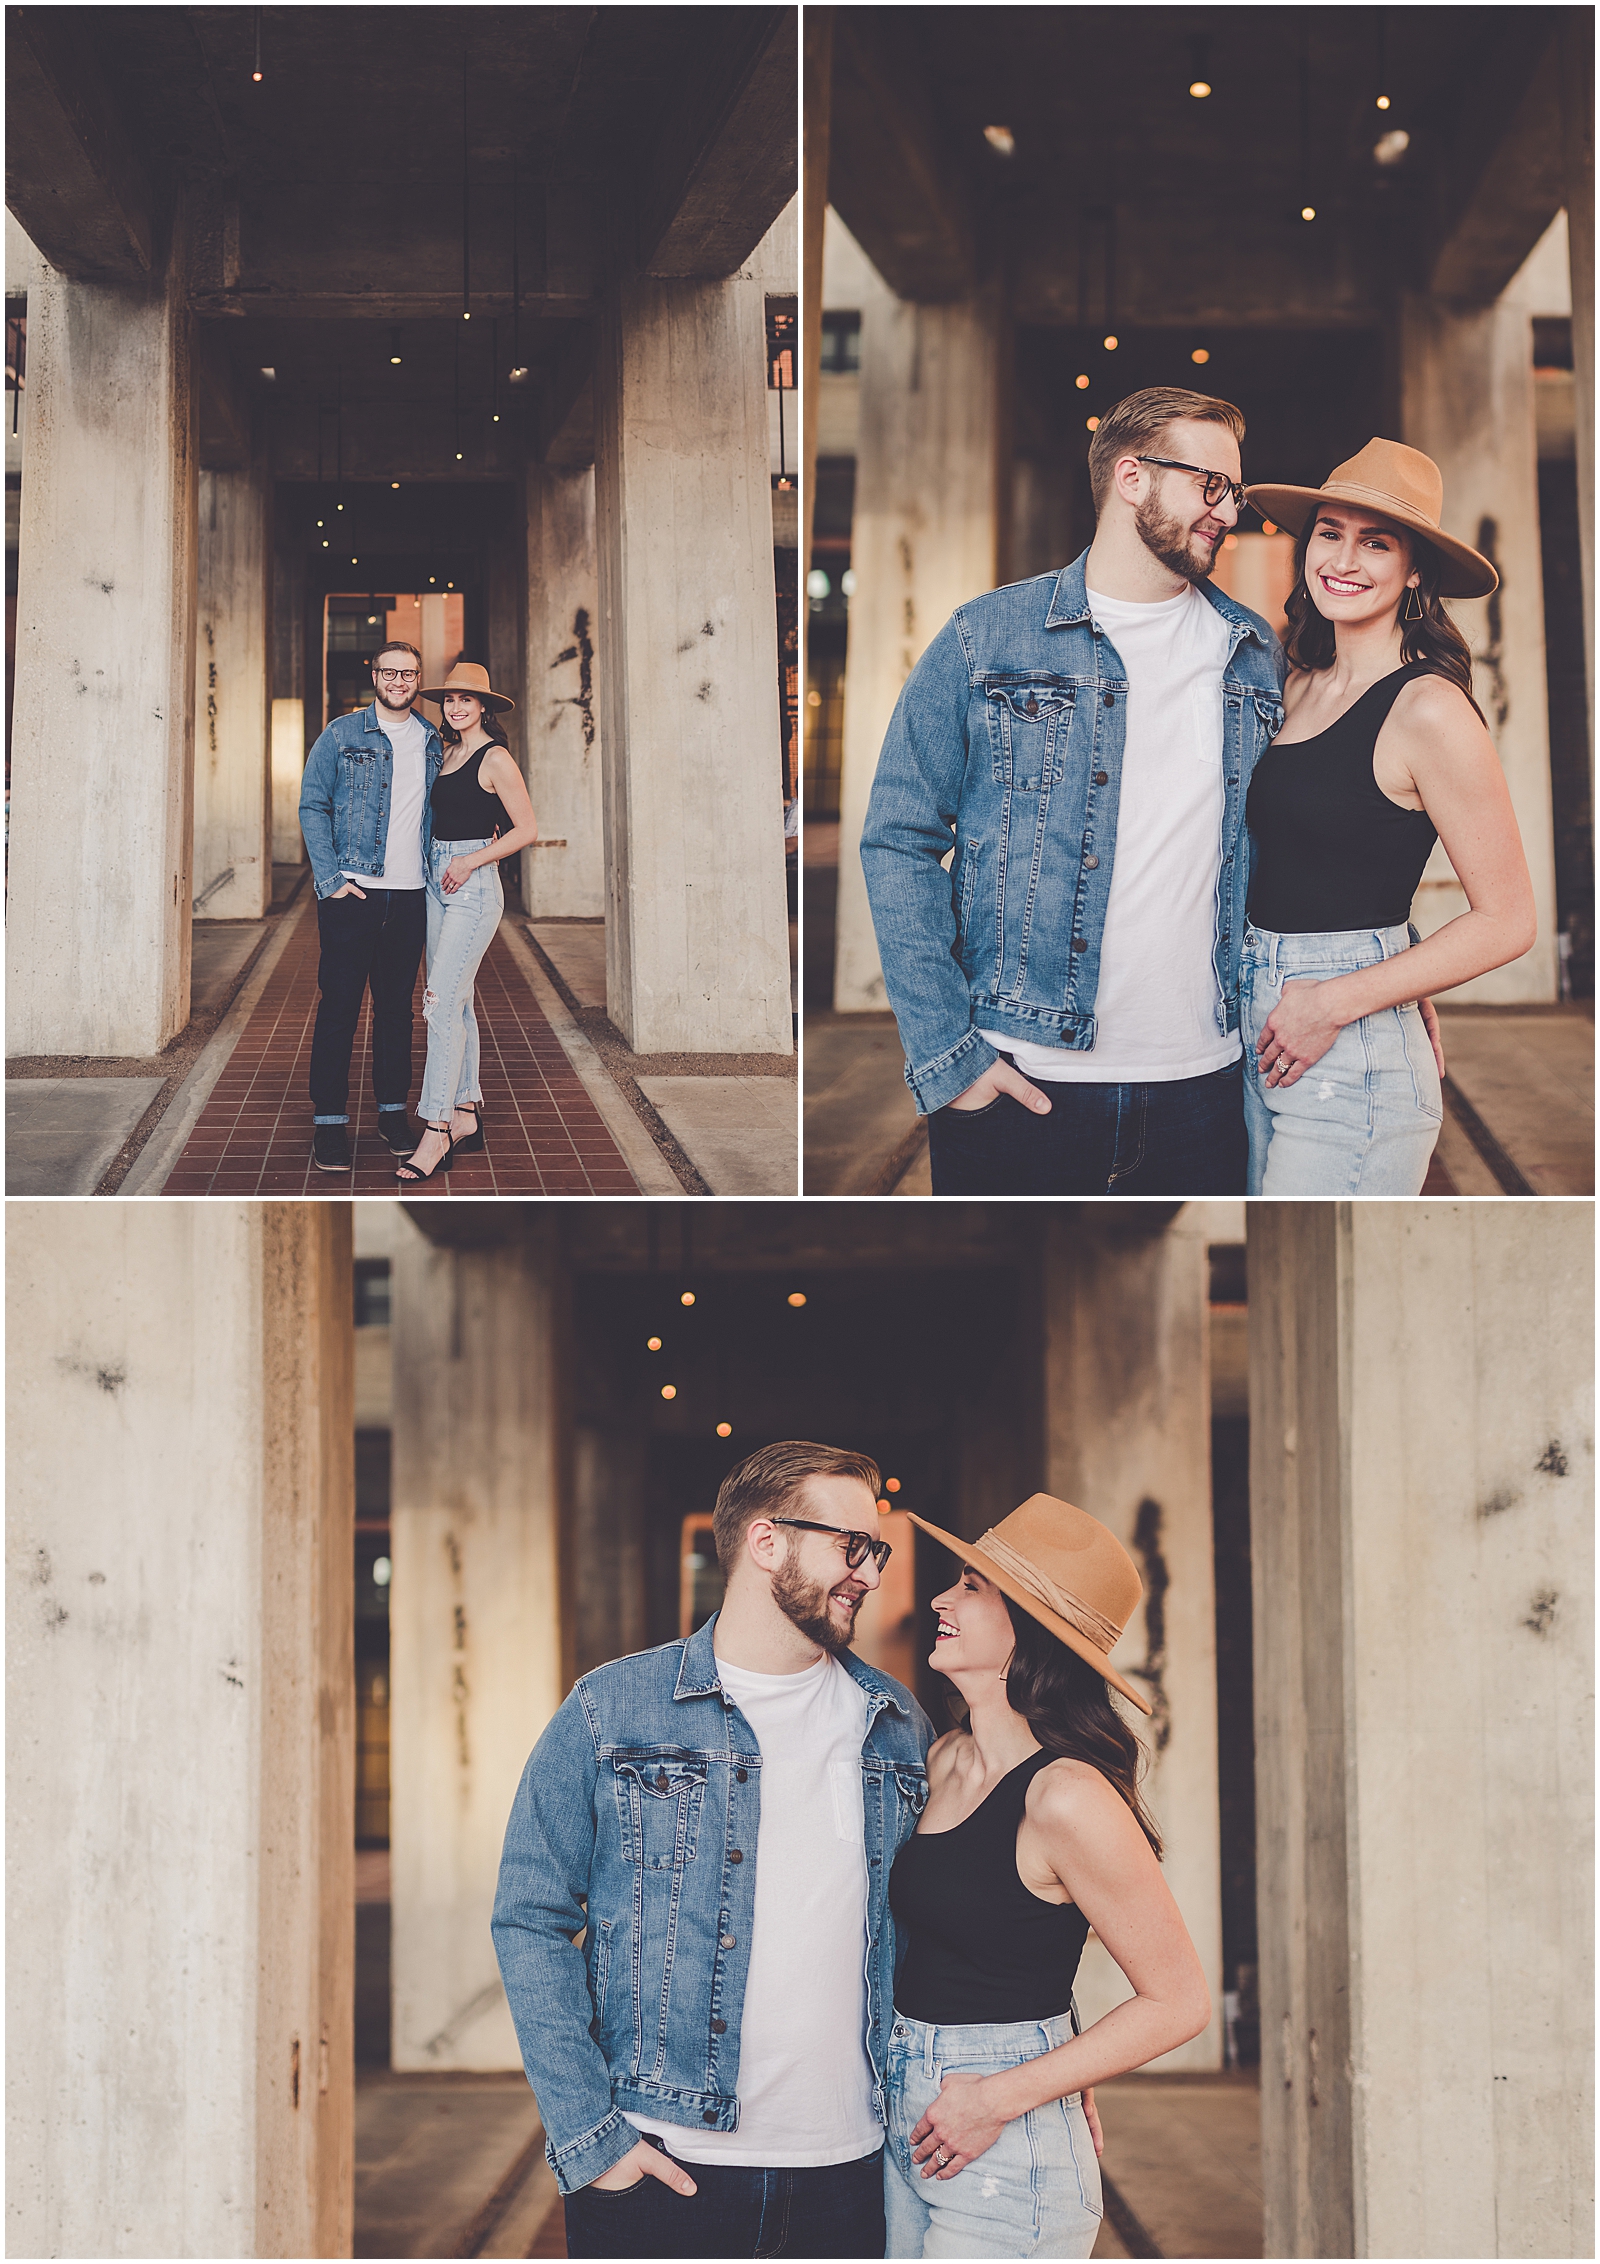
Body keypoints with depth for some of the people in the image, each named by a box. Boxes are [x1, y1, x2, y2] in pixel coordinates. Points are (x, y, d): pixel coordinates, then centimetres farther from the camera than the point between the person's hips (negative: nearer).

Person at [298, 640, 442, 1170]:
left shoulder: (431, 742, 12)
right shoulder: (342, 735, 0)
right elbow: (312, 806, -2)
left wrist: (435, 870, 7)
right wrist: (331, 878, -10)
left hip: (409, 894, 4)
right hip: (352, 892, -4)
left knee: (397, 1004, 10)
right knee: (339, 1005, -2)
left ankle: (393, 1108, 19)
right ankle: (328, 1121, 2)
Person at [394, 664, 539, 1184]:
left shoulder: (495, 758, -9)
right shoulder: (449, 752, 15)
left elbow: (527, 829, -10)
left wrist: (470, 861, -15)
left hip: (473, 888, -9)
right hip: (438, 884, 9)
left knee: (442, 1004, -14)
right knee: (457, 1004, 11)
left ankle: (435, 1136, -15)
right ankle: (466, 1117, 17)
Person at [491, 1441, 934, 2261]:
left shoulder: (900, 1727, 9)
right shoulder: (611, 1711, -1)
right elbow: (531, 1923, -2)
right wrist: (587, 2133, -9)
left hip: (846, 2173, 3)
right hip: (657, 2172, -3)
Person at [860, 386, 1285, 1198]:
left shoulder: (1255, 654, 12)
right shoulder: (987, 640, 0)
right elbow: (899, 843, -2)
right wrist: (945, 1053, -10)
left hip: (1200, 1086, 3)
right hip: (1017, 1090, -3)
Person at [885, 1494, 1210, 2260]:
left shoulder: (1066, 1798, -18)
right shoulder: (945, 1760, 4)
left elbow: (1178, 2001, -15)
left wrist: (1000, 2097, -15)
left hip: (1005, 2155, -7)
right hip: (909, 2124, 7)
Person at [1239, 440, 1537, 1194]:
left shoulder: (1428, 709, -12)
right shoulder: (1300, 687, 11)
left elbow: (1507, 920, -13)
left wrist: (1336, 1002, -15)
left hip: (1350, 1059, -8)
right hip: (1261, 1033, 8)